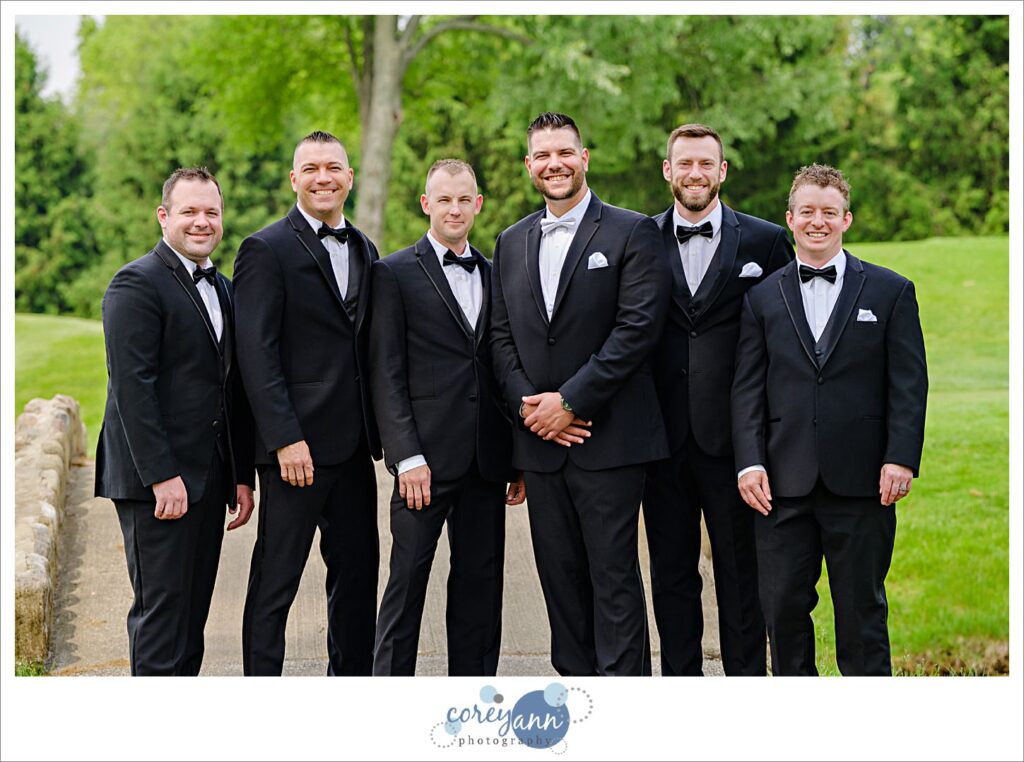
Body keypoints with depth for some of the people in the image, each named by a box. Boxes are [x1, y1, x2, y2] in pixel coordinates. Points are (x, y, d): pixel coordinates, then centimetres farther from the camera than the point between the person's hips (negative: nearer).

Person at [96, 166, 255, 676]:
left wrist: (242, 475, 14)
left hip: (207, 480, 8)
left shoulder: (222, 289, 17)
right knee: (162, 608, -6)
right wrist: (162, 476, -21)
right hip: (157, 481, -8)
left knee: (192, 610, 9)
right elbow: (130, 385, -16)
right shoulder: (137, 284, -9)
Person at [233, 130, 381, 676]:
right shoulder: (267, 249, -6)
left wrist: (381, 429, 10)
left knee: (358, 571, 12)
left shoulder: (364, 250, 15)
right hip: (296, 445, -7)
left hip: (354, 445, 7)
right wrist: (285, 439, -19)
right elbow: (256, 354, -13)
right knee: (275, 582, 0)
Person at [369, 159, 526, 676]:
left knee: (481, 585, 8)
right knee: (407, 581, -2)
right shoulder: (394, 274, 0)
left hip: (486, 460, 5)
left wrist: (520, 459, 11)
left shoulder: (494, 276, 15)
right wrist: (407, 457, -14)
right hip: (426, 458, -5)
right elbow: (385, 375, -5)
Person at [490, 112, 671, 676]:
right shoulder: (511, 243, 15)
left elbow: (637, 328, -12)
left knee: (614, 576, -4)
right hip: (541, 440, 5)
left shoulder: (631, 233, -2)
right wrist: (528, 405, -5)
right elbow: (502, 337, 12)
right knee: (560, 575, 9)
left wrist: (569, 401, -14)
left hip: (608, 439, -5)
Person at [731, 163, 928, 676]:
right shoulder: (763, 297, 10)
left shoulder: (891, 292, 6)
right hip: (784, 481, 2)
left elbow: (909, 384, 1)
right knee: (783, 608, 5)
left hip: (861, 481, -2)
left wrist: (900, 459, -9)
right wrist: (750, 462, -5)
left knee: (861, 609, 6)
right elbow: (747, 388, 6)